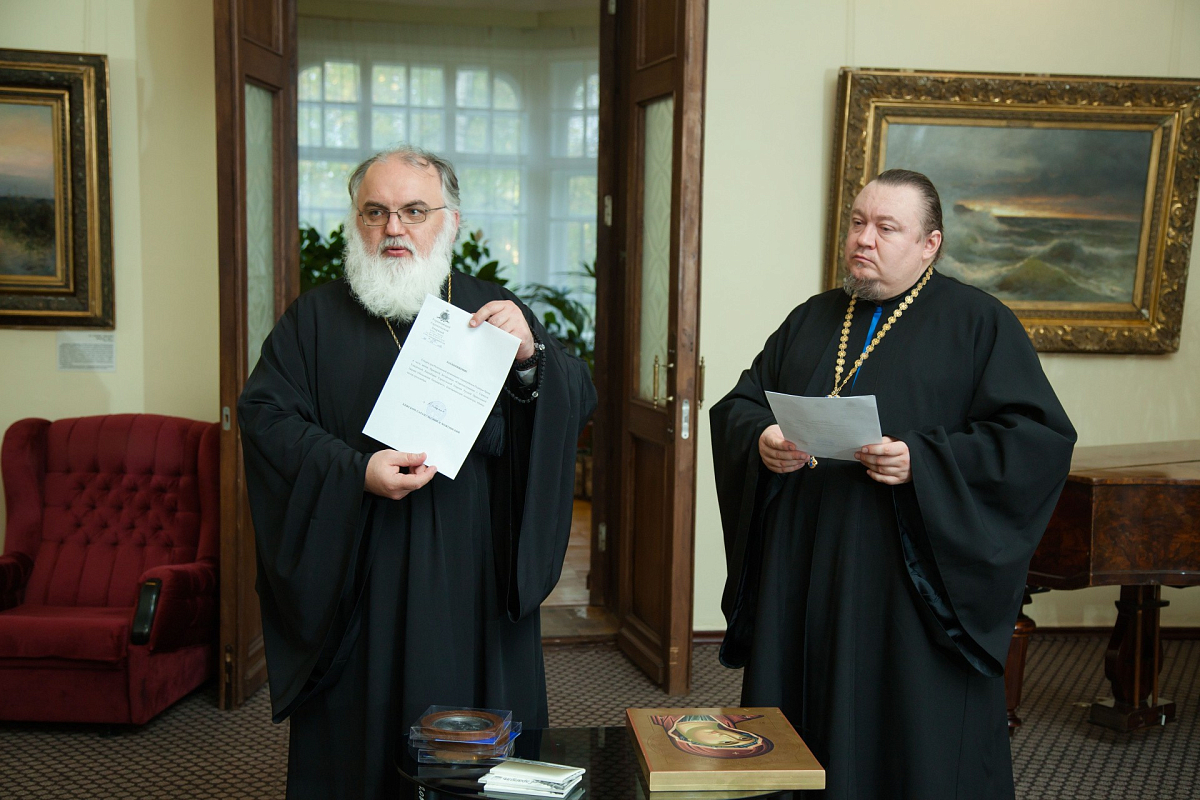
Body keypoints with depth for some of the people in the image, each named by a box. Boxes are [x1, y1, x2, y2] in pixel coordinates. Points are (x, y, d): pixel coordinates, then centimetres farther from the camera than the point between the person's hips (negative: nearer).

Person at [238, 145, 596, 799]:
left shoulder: (494, 313, 9)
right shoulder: (316, 318, 6)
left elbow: (578, 401, 3)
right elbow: (264, 414, -4)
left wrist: (530, 355, -18)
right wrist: (355, 471, -18)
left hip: (474, 579, 1)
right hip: (358, 581, -1)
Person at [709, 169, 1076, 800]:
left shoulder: (978, 323, -1)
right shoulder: (811, 321, 15)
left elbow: (1040, 438, -9)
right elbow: (736, 406, 15)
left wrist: (922, 462, -20)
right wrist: (761, 442, -8)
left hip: (913, 587, -4)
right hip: (803, 576, 5)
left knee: (914, 747, 2)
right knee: (799, 744, 10)